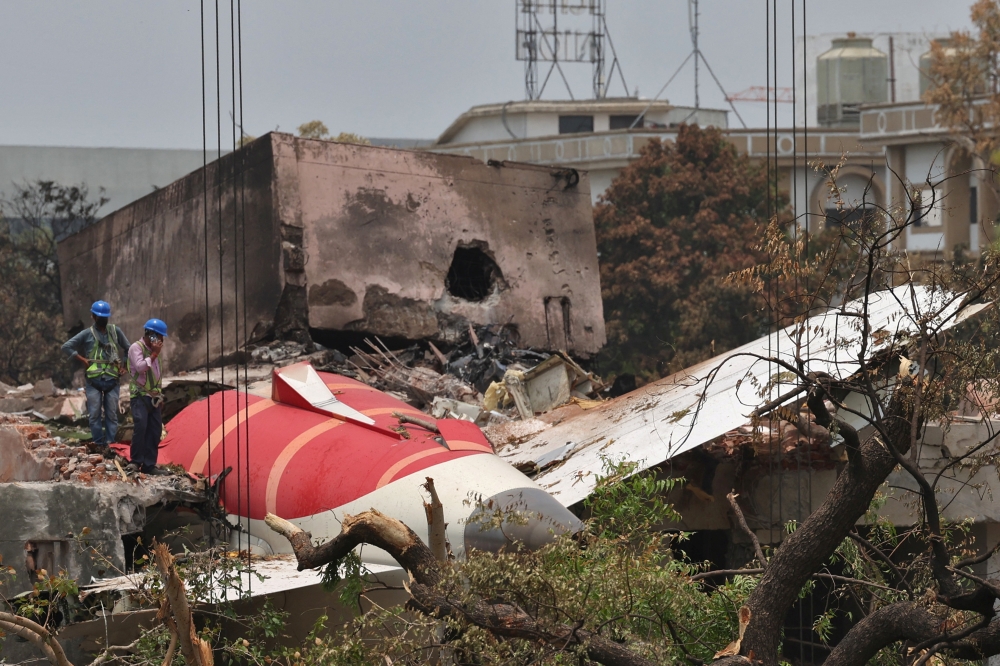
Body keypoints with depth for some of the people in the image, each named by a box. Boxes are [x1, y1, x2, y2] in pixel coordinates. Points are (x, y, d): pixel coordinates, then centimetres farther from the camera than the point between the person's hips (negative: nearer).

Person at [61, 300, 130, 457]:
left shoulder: (115, 331, 11)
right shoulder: (87, 334, 4)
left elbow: (128, 349, 21)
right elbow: (66, 347, 1)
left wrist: (124, 365, 9)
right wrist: (82, 359, -4)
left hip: (112, 379, 2)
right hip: (94, 380, -2)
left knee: (111, 414, -3)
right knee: (95, 414, -3)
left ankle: (109, 444, -4)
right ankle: (99, 444, 2)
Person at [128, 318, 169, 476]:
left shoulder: (152, 350, 19)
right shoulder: (136, 348, -7)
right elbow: (140, 367, -23)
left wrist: (160, 396, 21)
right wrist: (154, 354, -13)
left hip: (153, 397, 8)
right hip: (140, 396, -8)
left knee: (155, 431, 2)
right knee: (140, 427, -19)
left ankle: (149, 465, 4)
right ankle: (136, 462, -13)